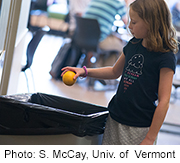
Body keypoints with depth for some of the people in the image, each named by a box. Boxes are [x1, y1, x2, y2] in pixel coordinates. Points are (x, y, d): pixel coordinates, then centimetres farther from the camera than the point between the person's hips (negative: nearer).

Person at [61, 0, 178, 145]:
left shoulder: (165, 57, -16)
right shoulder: (133, 45, 6)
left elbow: (164, 102, -17)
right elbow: (115, 72, 23)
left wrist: (150, 139, -18)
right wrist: (85, 71, 11)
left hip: (139, 128, -7)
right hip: (115, 119, 7)